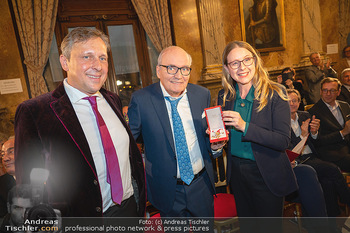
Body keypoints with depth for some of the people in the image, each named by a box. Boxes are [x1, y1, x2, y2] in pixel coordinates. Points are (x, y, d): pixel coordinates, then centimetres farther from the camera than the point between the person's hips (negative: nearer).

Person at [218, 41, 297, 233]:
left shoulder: (275, 94, -14)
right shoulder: (224, 96, -1)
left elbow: (283, 141, -20)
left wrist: (244, 126, -29)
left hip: (267, 175, -4)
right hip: (236, 172, 4)